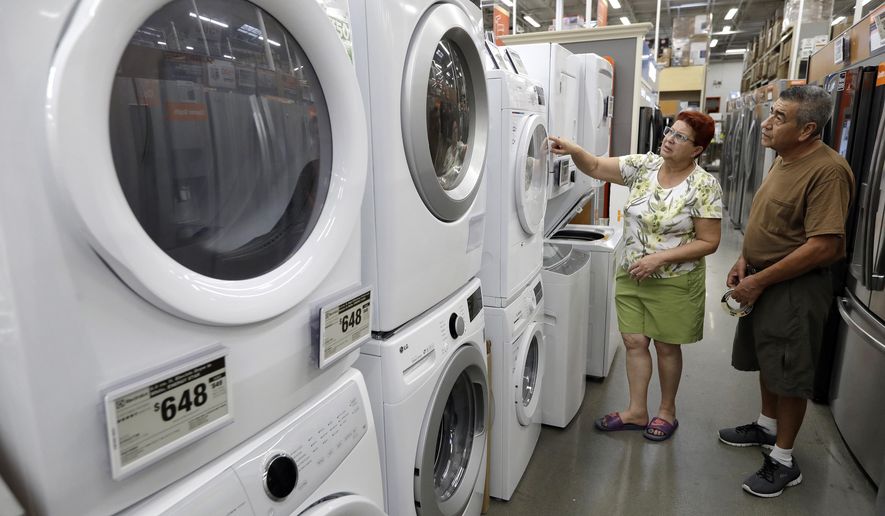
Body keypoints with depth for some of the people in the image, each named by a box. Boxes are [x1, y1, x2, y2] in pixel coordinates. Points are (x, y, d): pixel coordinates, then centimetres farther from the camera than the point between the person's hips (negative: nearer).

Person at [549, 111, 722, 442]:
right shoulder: (644, 165, -1)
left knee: (667, 346, 11)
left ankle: (667, 411, 33)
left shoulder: (704, 186, -13)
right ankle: (637, 412, 27)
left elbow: (708, 242, -13)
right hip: (630, 276, 4)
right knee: (634, 342, 10)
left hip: (674, 282, -4)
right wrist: (573, 150, -23)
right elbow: (595, 168, -2)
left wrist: (659, 258, -21)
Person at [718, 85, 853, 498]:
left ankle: (783, 462, 20)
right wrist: (744, 261, 5)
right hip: (763, 282, 9)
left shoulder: (827, 171, -22)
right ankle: (767, 427, 41)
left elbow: (823, 246, -26)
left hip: (797, 288, -9)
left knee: (789, 374, 4)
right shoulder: (783, 159, 7)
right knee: (767, 360, 21)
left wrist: (759, 281, -21)